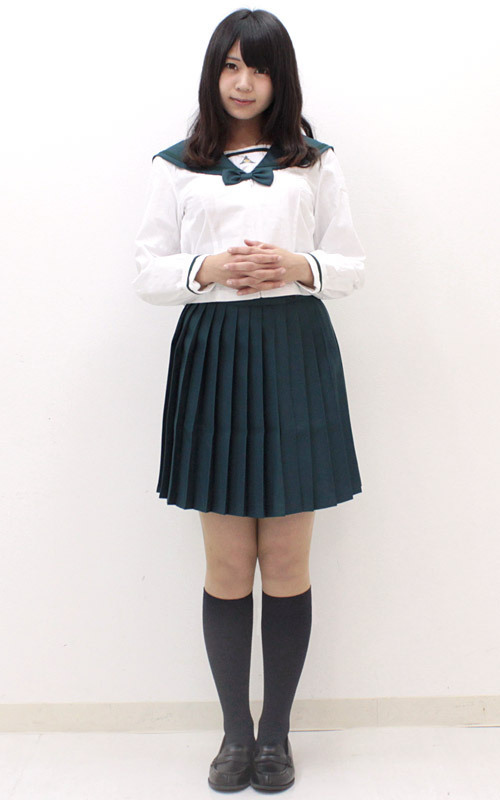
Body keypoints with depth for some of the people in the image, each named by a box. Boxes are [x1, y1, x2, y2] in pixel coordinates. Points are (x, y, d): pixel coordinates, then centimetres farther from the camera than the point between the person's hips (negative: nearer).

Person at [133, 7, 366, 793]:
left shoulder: (315, 164, 12)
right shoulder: (175, 166, 11)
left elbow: (352, 266, 10)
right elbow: (149, 273, 7)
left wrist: (299, 267, -11)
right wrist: (207, 271, -13)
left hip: (296, 360, 1)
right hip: (213, 358, 0)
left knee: (287, 563, 5)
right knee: (227, 566, 4)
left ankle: (276, 732, 24)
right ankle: (236, 732, 24)